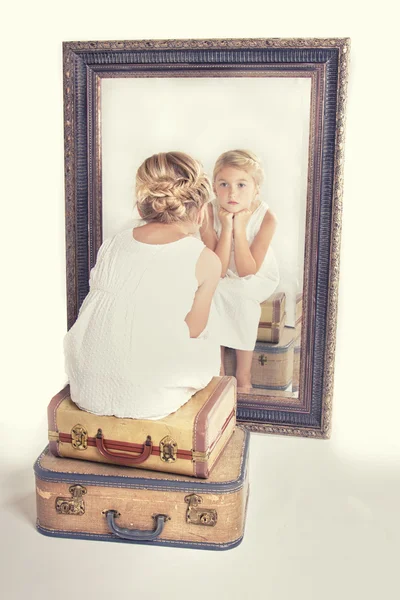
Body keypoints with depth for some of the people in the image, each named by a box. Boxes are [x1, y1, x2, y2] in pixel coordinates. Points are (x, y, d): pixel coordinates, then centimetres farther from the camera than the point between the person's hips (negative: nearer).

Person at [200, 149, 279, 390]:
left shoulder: (266, 218, -23)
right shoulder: (210, 213, -20)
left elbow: (246, 271, -24)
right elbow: (217, 271, -23)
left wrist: (240, 228, -31)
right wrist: (226, 227, -31)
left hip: (258, 278, -1)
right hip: (223, 278, 2)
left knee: (239, 293, -30)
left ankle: (243, 374, -13)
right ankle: (218, 370, -13)